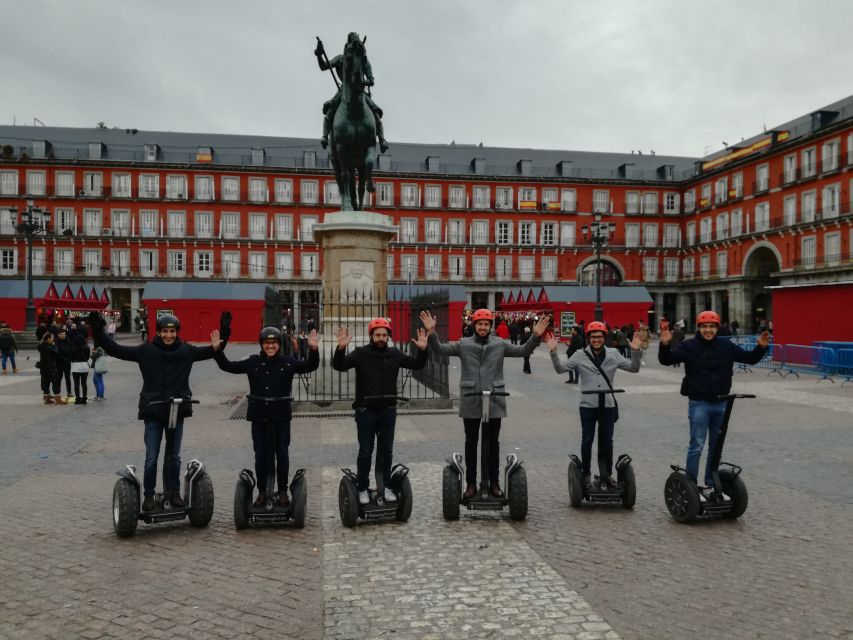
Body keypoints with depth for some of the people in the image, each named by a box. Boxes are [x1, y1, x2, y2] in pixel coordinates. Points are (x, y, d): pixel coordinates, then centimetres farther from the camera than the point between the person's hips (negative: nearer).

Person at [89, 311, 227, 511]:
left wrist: (224, 331, 0)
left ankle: (174, 492, 26)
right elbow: (116, 350, -2)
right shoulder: (146, 350, -2)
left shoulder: (186, 351, 2)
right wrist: (98, 332, -9)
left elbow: (212, 351, 8)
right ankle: (148, 495, 16)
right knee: (151, 458, 2)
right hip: (153, 412, -1)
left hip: (177, 411, 2)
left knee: (174, 456, 13)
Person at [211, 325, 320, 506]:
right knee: (260, 455, 9)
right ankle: (262, 491, 22)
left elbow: (310, 366, -5)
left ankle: (282, 491, 20)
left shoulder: (288, 362, -2)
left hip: (281, 416, -1)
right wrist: (217, 350, -5)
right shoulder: (252, 362, 2)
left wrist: (313, 350, -21)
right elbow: (227, 366, 7)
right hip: (259, 415, 1)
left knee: (282, 454, 7)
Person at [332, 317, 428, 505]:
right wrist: (341, 349, -34)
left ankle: (385, 487, 24)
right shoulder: (360, 353, -7)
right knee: (365, 452, 5)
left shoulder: (395, 353, 2)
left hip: (388, 410, 3)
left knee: (386, 451, 13)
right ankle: (362, 488, 17)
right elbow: (338, 366, -16)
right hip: (366, 410, -3)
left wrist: (422, 350, -11)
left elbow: (418, 365, 8)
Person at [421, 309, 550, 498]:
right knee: (471, 443, 8)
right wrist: (431, 332, -17)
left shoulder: (500, 344, 5)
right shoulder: (463, 344, 2)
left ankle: (494, 482, 19)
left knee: (493, 443, 9)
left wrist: (536, 336, -11)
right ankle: (471, 483, 17)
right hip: (470, 402, -1)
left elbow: (523, 350, 4)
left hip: (494, 401, 1)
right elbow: (440, 349, -1)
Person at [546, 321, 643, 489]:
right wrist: (553, 352, -17)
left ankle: (607, 474, 25)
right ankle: (586, 474, 19)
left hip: (608, 405, 2)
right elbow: (561, 369, -3)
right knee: (587, 441, 5)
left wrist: (635, 351, -10)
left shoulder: (613, 354, 4)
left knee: (607, 442, 11)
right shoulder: (580, 355, -1)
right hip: (588, 405, -1)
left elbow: (633, 368, 6)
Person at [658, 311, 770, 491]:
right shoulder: (689, 346, -7)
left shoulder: (726, 346, 4)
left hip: (721, 403, 5)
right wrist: (665, 345, -32)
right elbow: (666, 360, -14)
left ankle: (712, 483, 27)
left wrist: (761, 348, -5)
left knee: (716, 447, 14)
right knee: (697, 446, -5)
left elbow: (750, 359, 13)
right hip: (699, 403, -5)